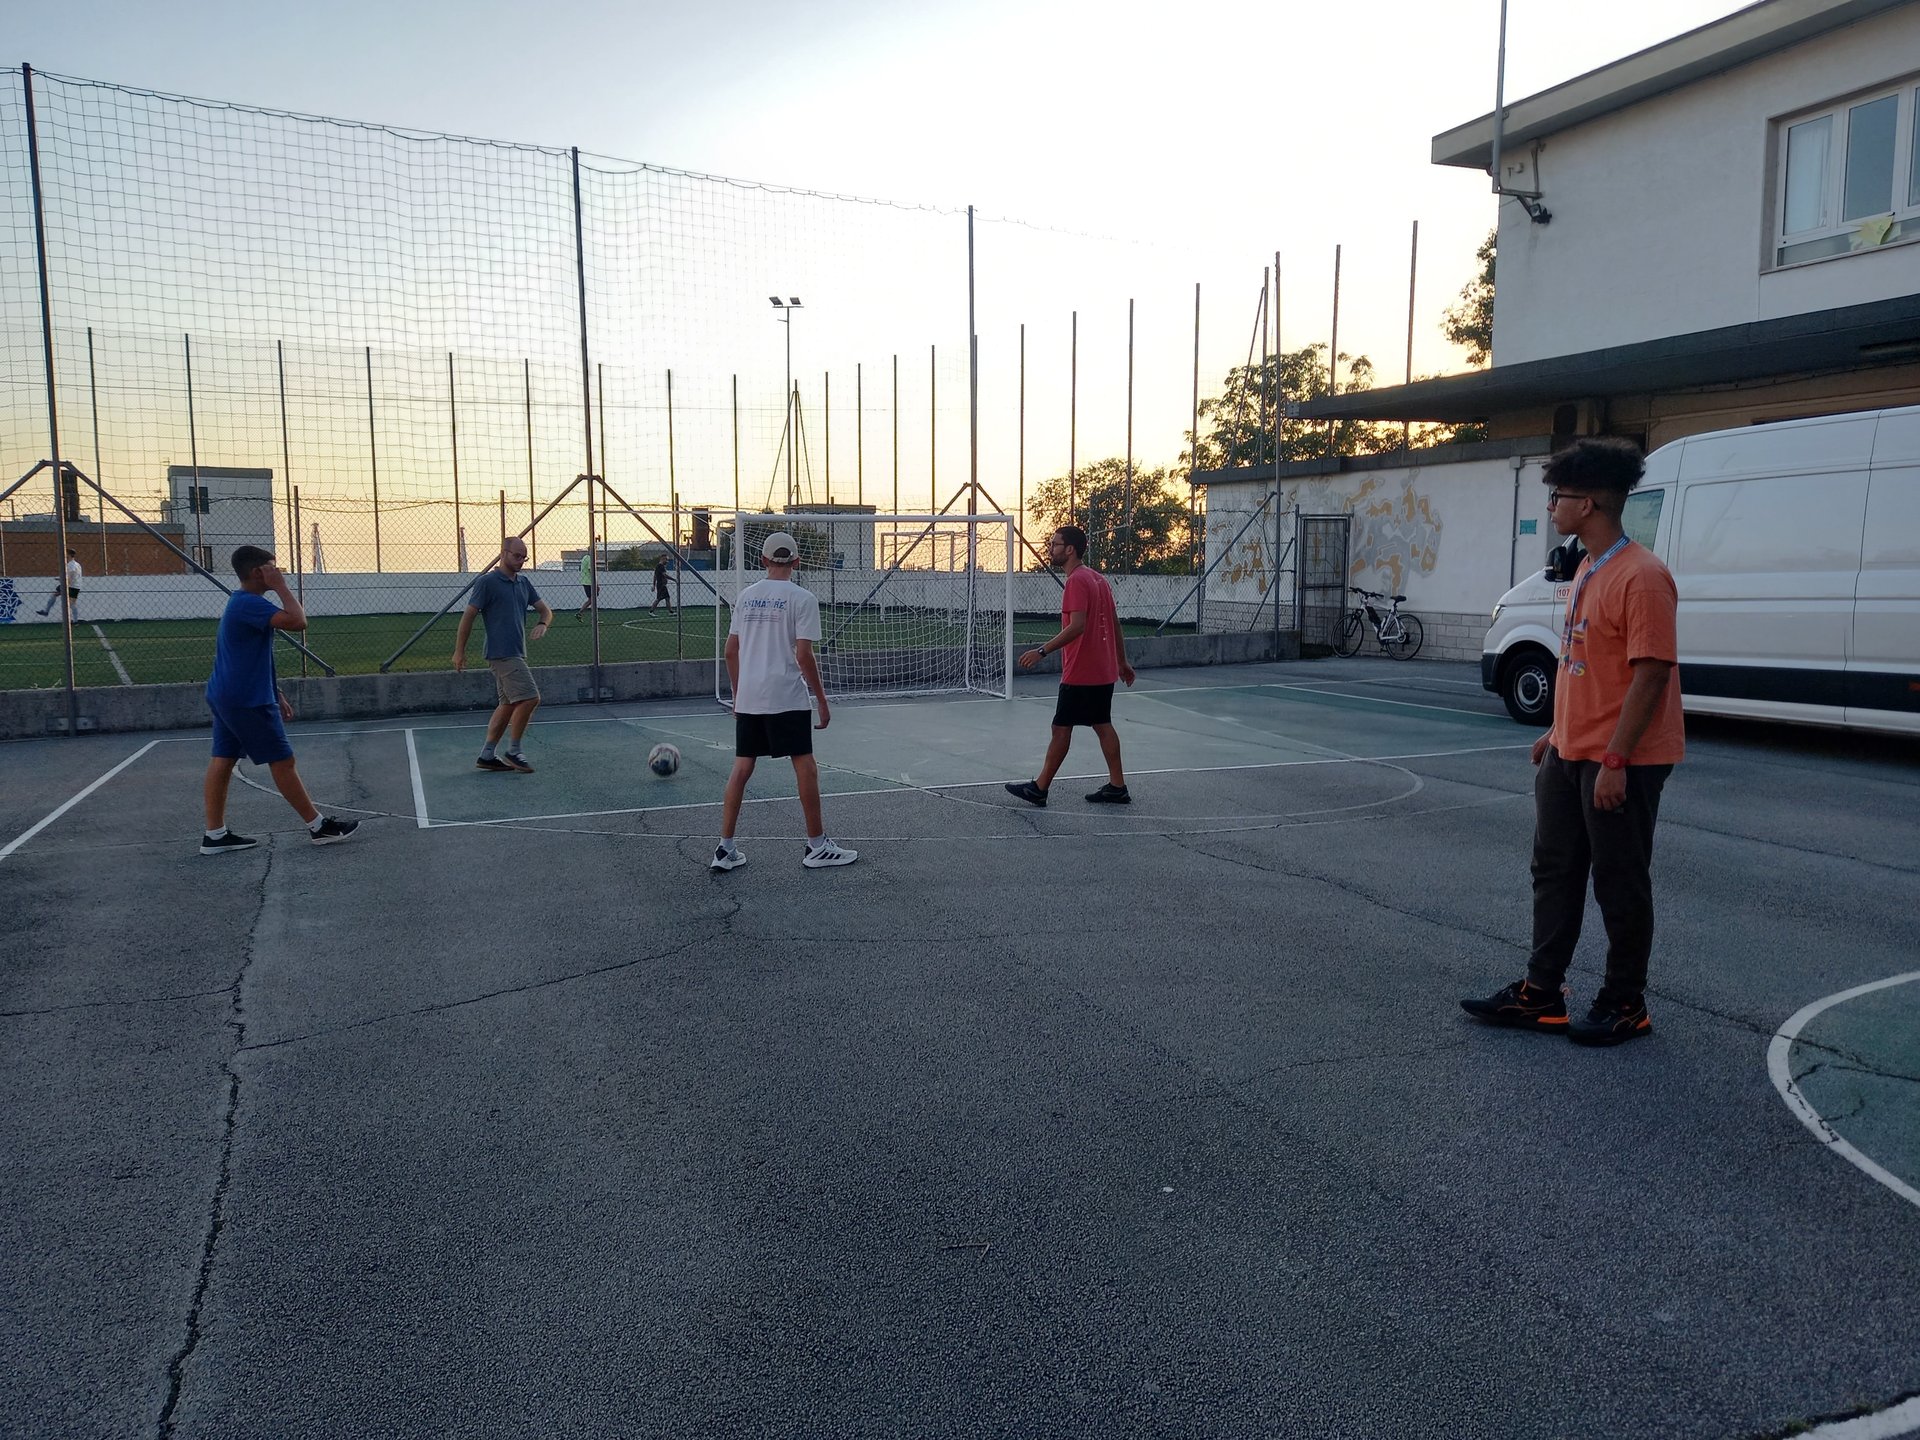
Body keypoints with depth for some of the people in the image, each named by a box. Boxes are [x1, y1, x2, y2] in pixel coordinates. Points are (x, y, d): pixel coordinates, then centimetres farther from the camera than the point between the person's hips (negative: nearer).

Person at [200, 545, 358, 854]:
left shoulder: (241, 603, 16)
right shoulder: (250, 603, -18)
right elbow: (297, 622, -31)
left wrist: (275, 695, 24)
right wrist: (281, 587, -19)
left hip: (227, 696, 10)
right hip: (248, 700, -10)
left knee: (223, 760, 9)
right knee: (282, 760, -3)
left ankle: (215, 835, 12)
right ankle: (319, 826, 4)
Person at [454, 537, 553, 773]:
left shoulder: (523, 583, 14)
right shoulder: (487, 582, -7)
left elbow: (545, 609, 18)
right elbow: (468, 615, -6)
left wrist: (542, 624, -6)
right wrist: (459, 651, -6)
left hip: (516, 654, 8)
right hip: (502, 654, -8)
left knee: (508, 704, 11)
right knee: (529, 698, -14)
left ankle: (487, 755, 17)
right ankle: (513, 752, -2)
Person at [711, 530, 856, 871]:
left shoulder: (746, 595, 10)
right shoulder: (802, 598, -6)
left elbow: (731, 652, 11)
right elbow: (803, 655, -12)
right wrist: (822, 701, -4)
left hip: (747, 698, 5)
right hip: (786, 698, -5)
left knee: (741, 768, 9)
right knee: (805, 767, 4)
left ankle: (726, 849, 11)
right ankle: (817, 846, 10)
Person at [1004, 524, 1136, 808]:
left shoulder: (1077, 581, -16)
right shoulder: (1098, 578, 12)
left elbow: (1077, 626, -26)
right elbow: (1115, 624, 16)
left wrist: (1042, 651, -25)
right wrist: (1122, 662, 22)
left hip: (1080, 674, -9)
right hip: (1105, 670, 9)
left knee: (1061, 728, -2)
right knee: (1103, 725, 12)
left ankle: (1039, 788, 6)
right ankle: (1117, 787, 13)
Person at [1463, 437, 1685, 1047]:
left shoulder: (1641, 576, -19)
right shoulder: (1587, 569, 11)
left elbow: (1651, 673, -22)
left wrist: (1615, 759, -23)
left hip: (1619, 763, -10)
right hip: (1568, 755, 10)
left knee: (1620, 883, 4)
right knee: (1554, 873, 14)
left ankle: (1625, 1005, 20)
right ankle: (1540, 994, 24)